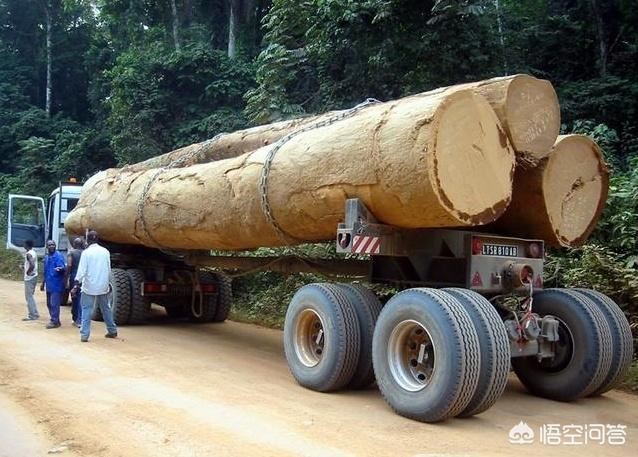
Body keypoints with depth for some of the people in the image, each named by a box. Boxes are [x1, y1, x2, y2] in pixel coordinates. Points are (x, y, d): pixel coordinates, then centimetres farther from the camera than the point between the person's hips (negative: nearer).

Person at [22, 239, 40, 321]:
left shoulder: (28, 254, -17)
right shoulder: (33, 253, 12)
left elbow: (32, 265, -30)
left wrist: (27, 272, -17)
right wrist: (25, 267, 18)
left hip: (29, 278, -10)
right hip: (33, 276, 10)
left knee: (29, 297, -4)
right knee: (30, 296, 16)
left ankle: (32, 315, -1)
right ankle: (34, 314, 20)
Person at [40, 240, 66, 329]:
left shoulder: (58, 256, -12)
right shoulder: (46, 257, 15)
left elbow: (62, 267, -23)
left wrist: (59, 269, -46)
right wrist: (43, 283, 25)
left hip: (56, 284, -9)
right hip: (49, 285, 9)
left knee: (54, 304, -8)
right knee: (49, 304, 14)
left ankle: (55, 321, -1)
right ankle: (54, 320, 23)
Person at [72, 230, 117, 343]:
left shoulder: (86, 252, -9)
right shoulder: (105, 251, 3)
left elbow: (81, 270, -12)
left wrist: (76, 285, -9)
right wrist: (108, 283, 21)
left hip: (89, 287, -4)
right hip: (103, 286, 4)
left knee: (86, 310, 1)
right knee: (106, 309, 15)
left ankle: (84, 335, -4)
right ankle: (112, 331, 23)